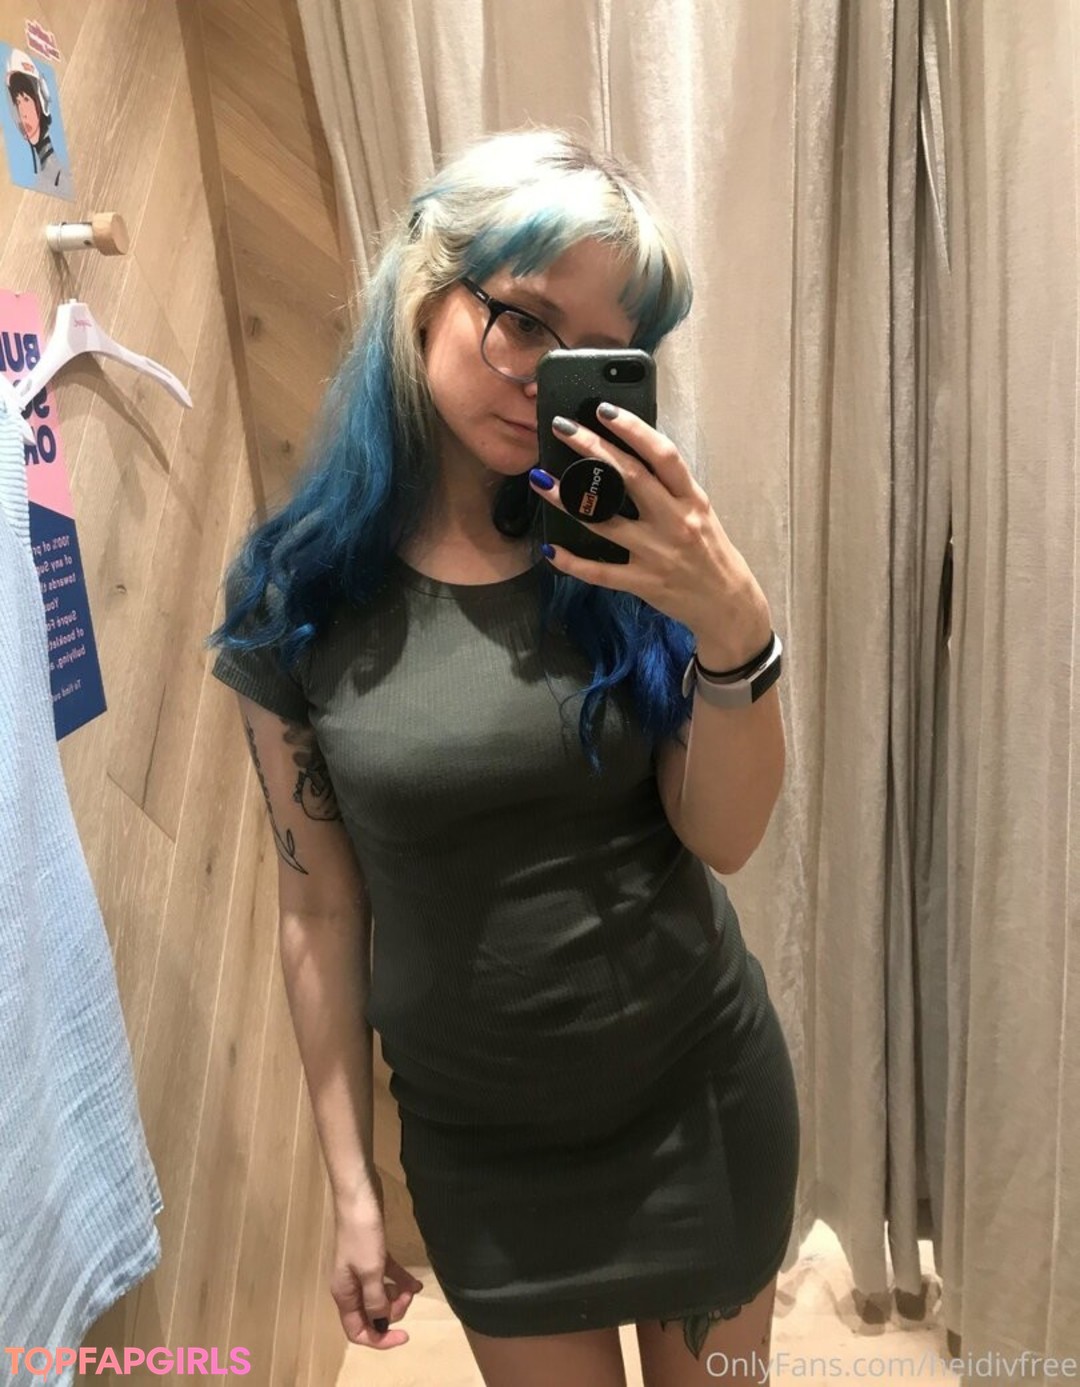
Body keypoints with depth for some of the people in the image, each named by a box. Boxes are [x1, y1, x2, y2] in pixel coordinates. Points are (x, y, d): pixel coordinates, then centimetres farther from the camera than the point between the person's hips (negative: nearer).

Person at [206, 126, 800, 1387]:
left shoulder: (625, 541, -9)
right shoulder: (296, 588, -11)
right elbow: (319, 912, -6)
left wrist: (736, 634, -30)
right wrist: (351, 1184, 1)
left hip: (703, 1089, 1)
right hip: (478, 1142, 0)